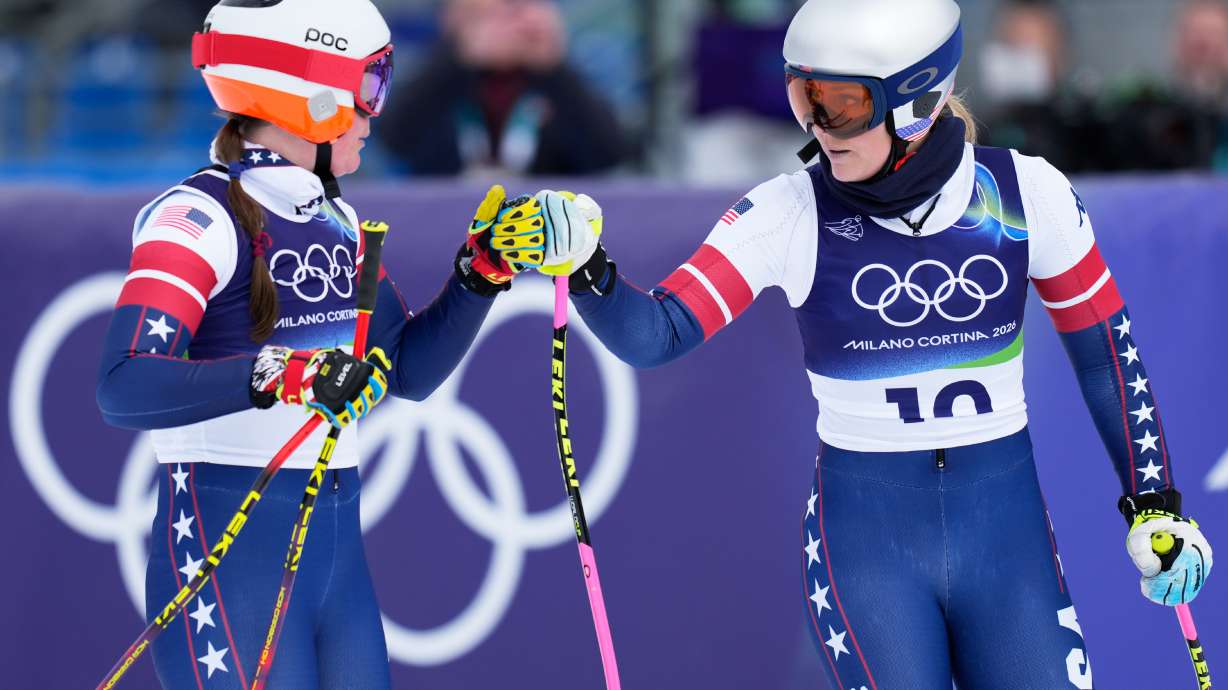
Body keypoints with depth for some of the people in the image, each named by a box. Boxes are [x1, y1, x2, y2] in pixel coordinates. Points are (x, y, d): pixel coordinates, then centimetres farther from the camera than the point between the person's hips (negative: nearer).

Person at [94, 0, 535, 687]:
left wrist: (481, 271, 7)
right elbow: (126, 388, -25)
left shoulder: (340, 223, 13)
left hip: (336, 546, 8)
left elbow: (409, 369, 20)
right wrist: (278, 374, -37)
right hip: (232, 547, -8)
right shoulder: (202, 217, -13)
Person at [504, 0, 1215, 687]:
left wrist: (1156, 504, 7)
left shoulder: (1025, 194, -8)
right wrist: (582, 266, -34)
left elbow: (1107, 348, 4)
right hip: (866, 540, -1)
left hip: (1006, 533, 1)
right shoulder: (790, 214, -11)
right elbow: (656, 334, -16)